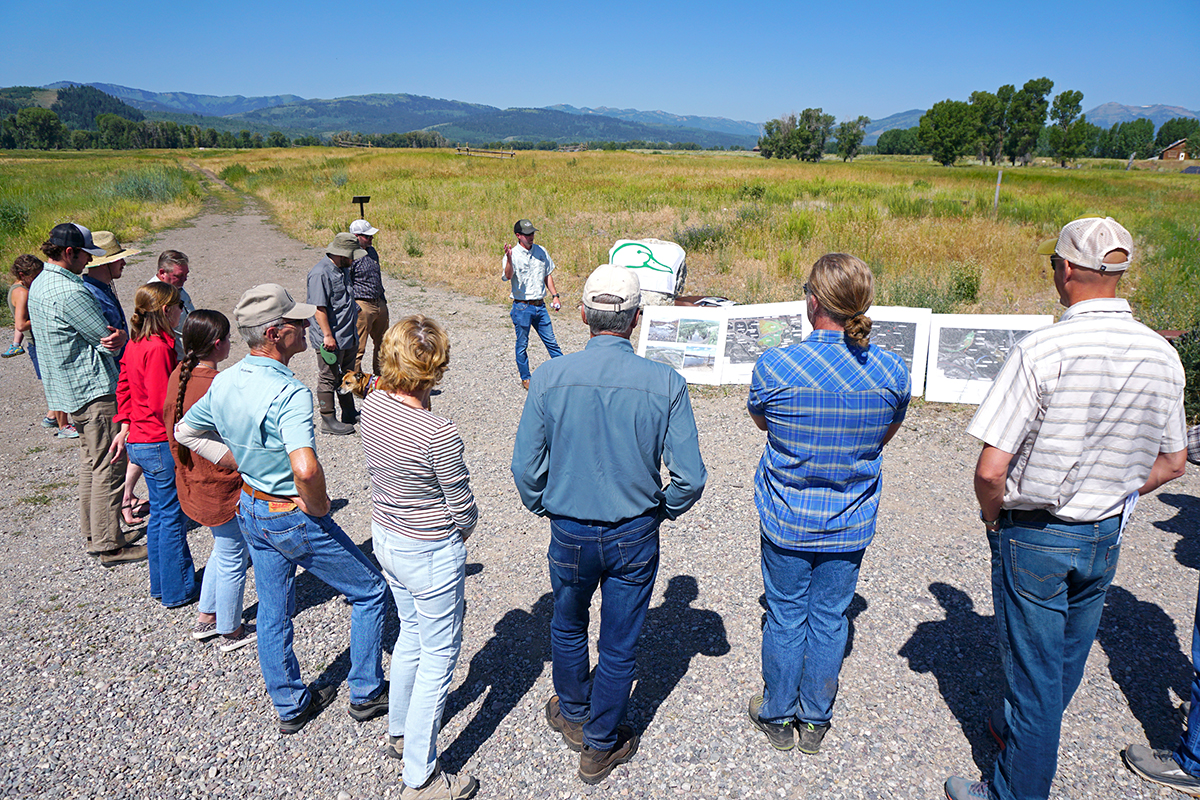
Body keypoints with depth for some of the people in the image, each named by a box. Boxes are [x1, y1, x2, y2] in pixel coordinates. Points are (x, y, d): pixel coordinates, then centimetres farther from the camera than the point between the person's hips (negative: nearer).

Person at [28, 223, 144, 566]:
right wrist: (121, 338, 5)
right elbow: (109, 341, -16)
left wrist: (114, 337, -6)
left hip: (69, 389, 10)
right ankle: (109, 544, 1)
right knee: (108, 466, -4)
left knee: (91, 462, 19)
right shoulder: (70, 292, -21)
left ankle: (92, 533, 28)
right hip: (94, 388, -10)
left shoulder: (40, 284, 13)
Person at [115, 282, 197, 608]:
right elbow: (162, 404, -25)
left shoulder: (135, 344, 8)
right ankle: (176, 591, 14)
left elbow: (124, 387, 16)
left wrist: (125, 425, 22)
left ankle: (161, 584, 32)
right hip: (161, 444, -10)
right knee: (172, 517, 2)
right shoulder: (159, 348, -21)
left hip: (139, 441, 10)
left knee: (160, 514, 20)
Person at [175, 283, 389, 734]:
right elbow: (305, 470, -43)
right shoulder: (289, 393, -30)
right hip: (295, 519, -8)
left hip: (250, 511, 8)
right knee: (370, 591, 11)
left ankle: (289, 705, 37)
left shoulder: (223, 383, -2)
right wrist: (319, 507, -23)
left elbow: (185, 432, 15)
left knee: (273, 612, 20)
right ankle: (366, 694, 22)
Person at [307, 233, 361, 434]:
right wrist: (327, 335, -24)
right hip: (331, 339, -10)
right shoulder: (320, 273, -18)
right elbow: (319, 308, -22)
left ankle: (350, 414, 31)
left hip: (349, 336, 10)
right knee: (328, 379, 1)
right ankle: (328, 421, 9)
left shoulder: (344, 269, 11)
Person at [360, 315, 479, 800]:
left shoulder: (372, 405, -9)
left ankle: (399, 732, 48)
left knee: (412, 633, 28)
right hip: (431, 553, -8)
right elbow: (463, 509, -17)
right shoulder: (439, 436, -30)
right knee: (438, 655, 10)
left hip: (385, 537, 8)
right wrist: (458, 532, 1)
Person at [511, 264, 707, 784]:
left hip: (570, 533, 1)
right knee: (619, 647, 16)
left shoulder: (549, 377, -14)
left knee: (568, 627, 27)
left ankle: (573, 715, 49)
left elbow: (525, 468, -9)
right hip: (635, 537, -1)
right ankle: (601, 748, 35)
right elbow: (690, 477, -13)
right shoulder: (665, 383, -15)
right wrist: (662, 510, 7)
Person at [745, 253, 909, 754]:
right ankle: (815, 722, 35)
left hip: (786, 521, -2)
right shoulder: (893, 372, -12)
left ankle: (778, 717, 34)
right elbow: (885, 438, 5)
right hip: (851, 524, 2)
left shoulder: (774, 366, -22)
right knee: (829, 619, 17)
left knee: (786, 618, 15)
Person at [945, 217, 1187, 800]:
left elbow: (990, 470, -24)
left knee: (1033, 669, 9)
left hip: (1035, 537, -6)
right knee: (1067, 659, 24)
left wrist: (993, 513, -5)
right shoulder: (1163, 355, -5)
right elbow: (1172, 464, 7)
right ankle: (1019, 729, 49)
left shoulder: (1041, 351, -24)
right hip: (1106, 537, 6)